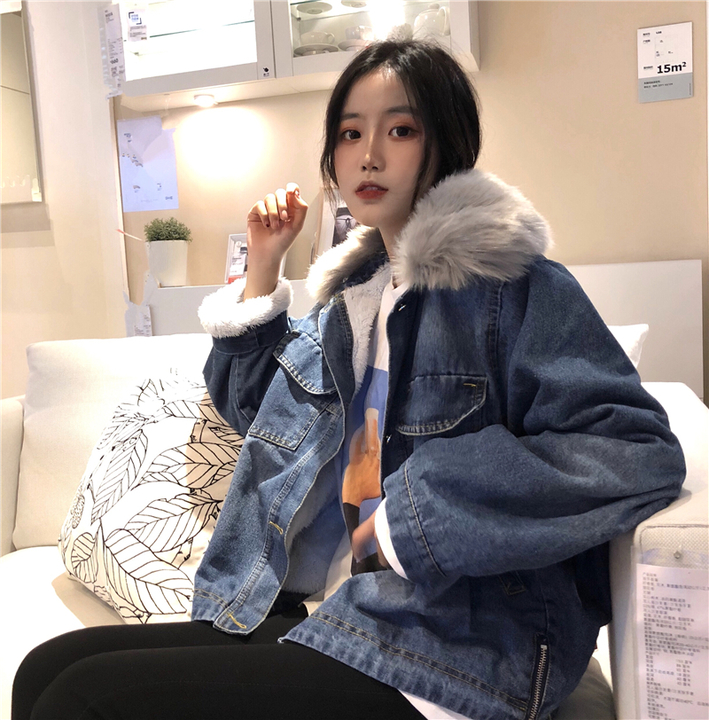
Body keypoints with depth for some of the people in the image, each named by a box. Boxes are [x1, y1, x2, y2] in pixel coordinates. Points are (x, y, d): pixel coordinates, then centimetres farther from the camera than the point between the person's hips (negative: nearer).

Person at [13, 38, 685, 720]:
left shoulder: (515, 286, -9)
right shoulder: (349, 291, 14)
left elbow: (640, 451, -18)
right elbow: (253, 404, 26)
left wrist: (422, 510, -19)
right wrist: (261, 268, 13)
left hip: (441, 650, -6)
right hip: (303, 613, 7)